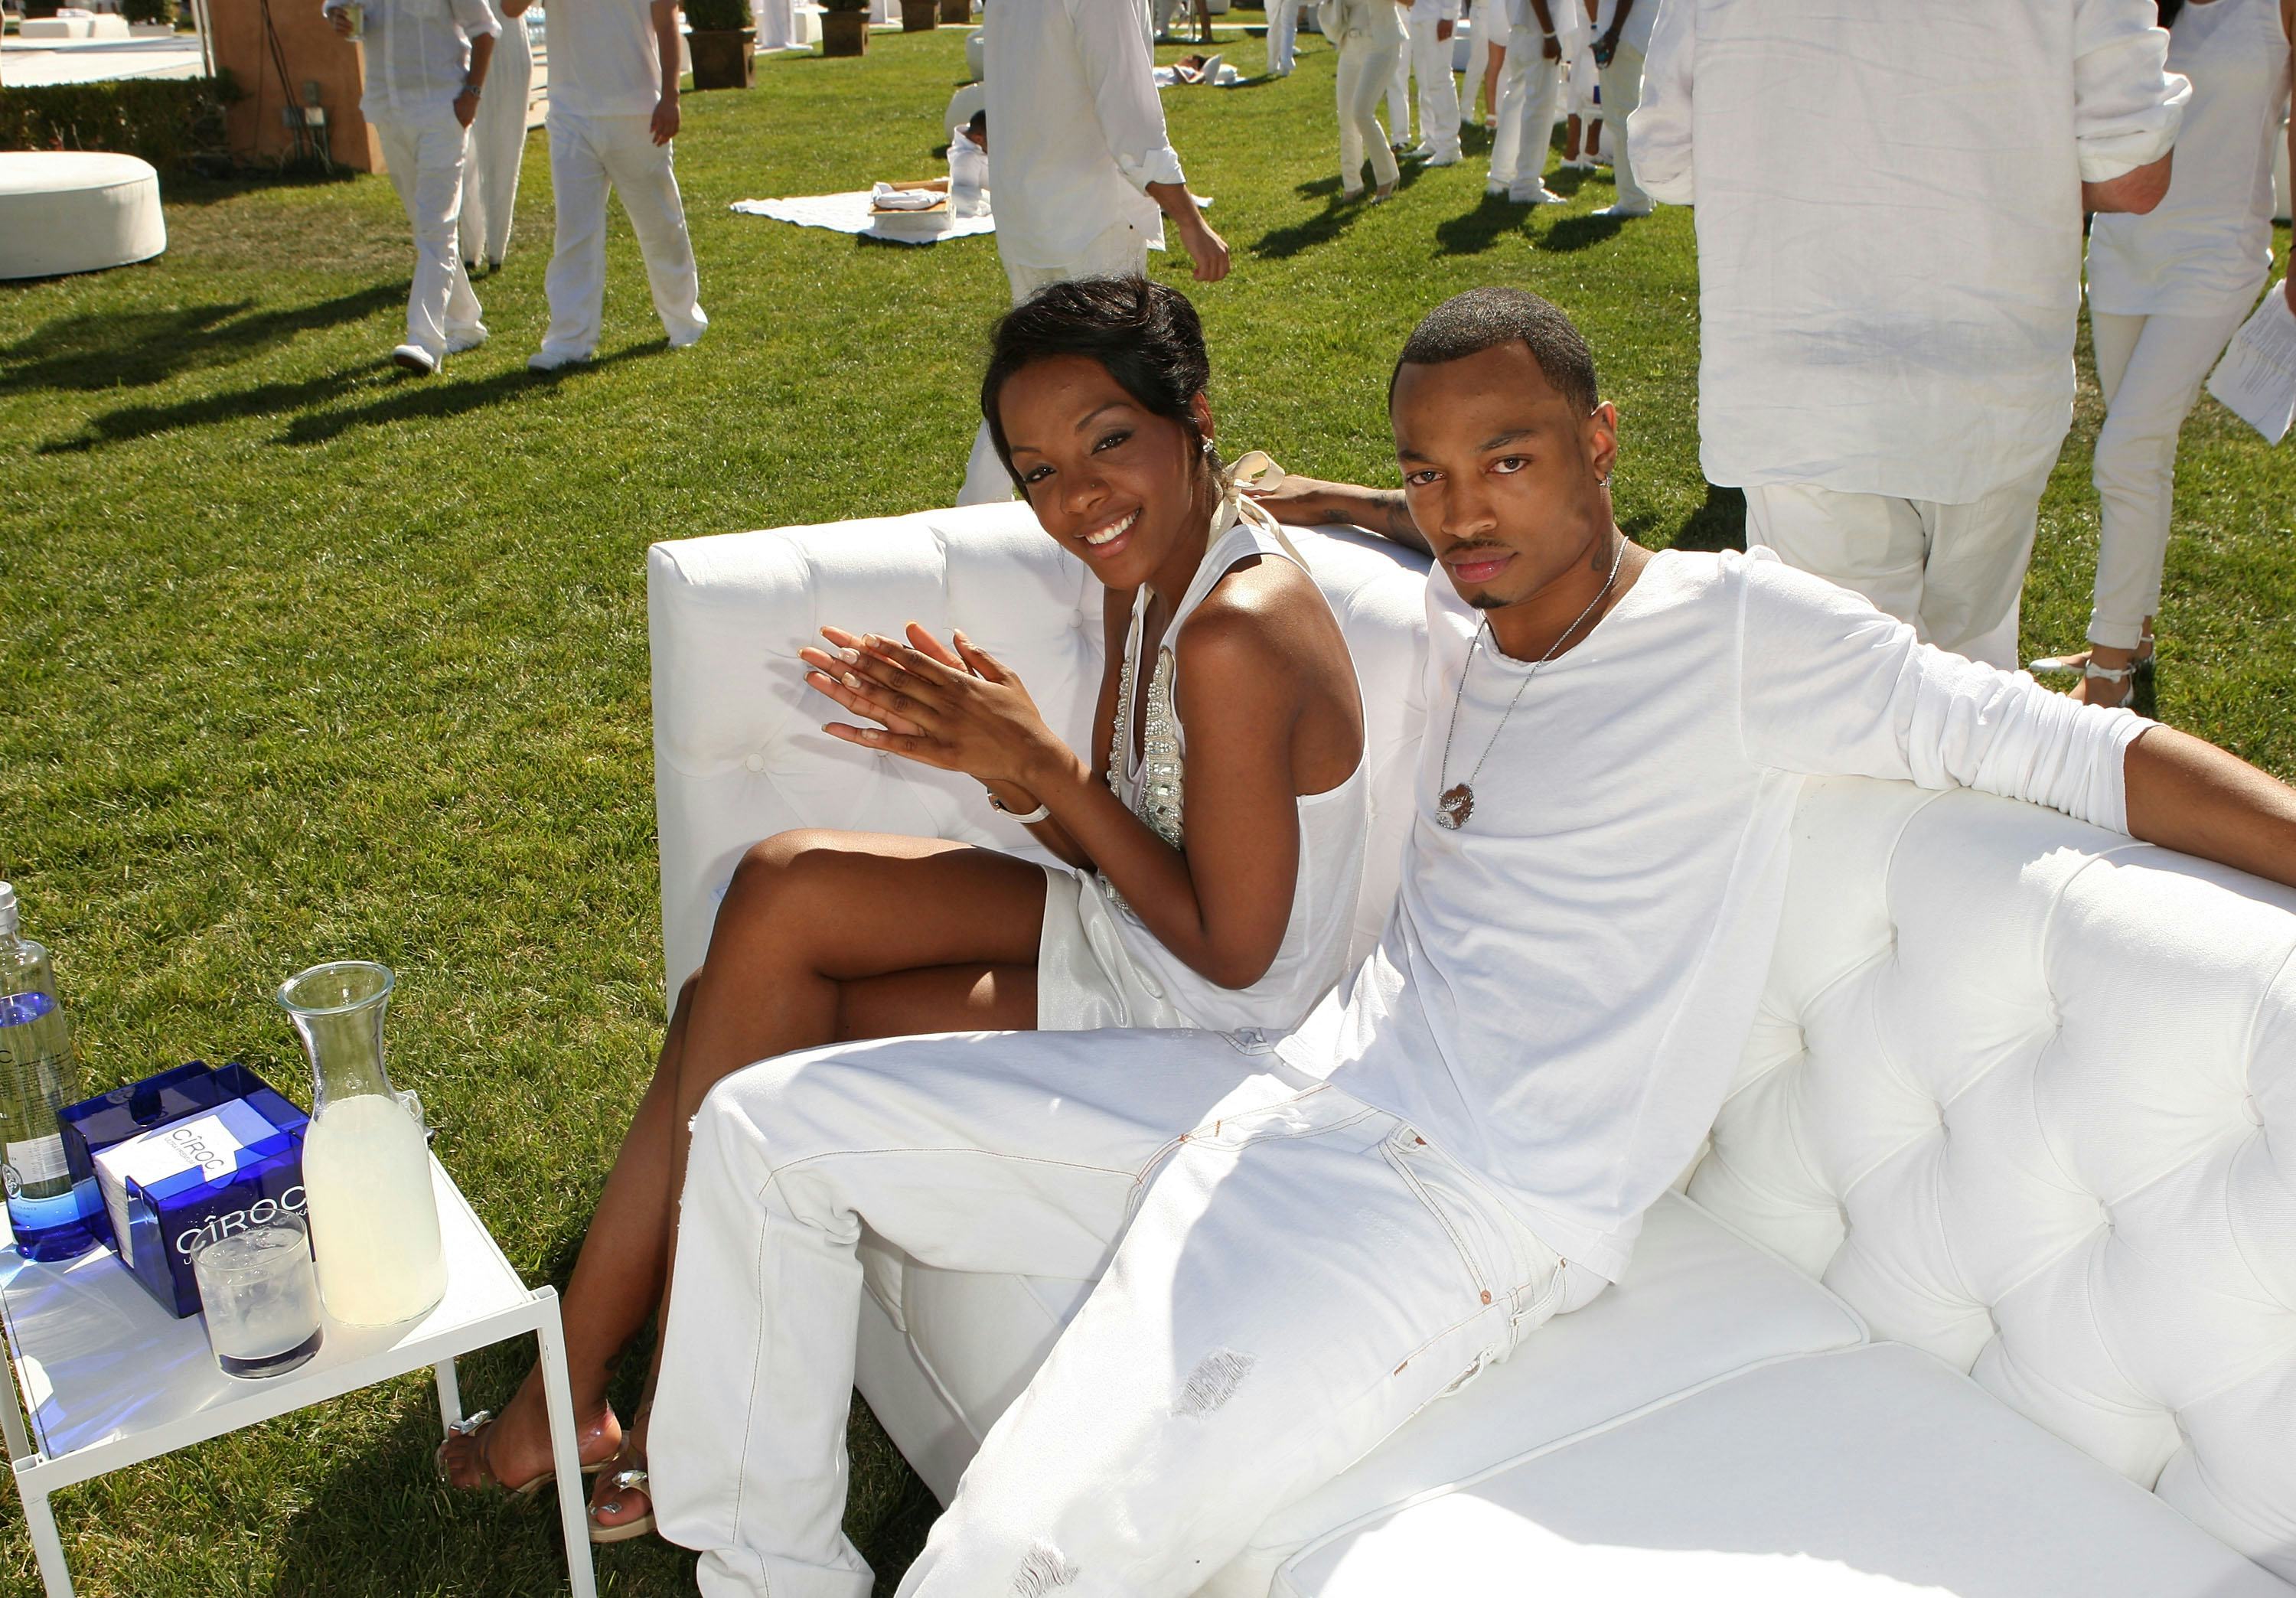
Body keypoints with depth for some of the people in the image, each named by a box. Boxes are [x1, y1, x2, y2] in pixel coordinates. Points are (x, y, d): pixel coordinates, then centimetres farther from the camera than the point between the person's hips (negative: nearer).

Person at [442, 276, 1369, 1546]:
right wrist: (994, 759, -11)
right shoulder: (1153, 567, 3)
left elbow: (1231, 949, -21)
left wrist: (1041, 759, -20)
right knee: (740, 1001, -4)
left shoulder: (1238, 635, -27)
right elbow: (1113, 838, 8)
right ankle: (580, 1376, 7)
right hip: (1125, 931, 9)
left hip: (1194, 1020, -9)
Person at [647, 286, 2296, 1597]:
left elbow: (2088, 752, -8)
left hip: (1460, 1213, -8)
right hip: (1297, 1095, 8)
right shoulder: (1458, 617, 15)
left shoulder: (1739, 630, -6)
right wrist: (1373, 508, 27)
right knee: (768, 1126, 8)